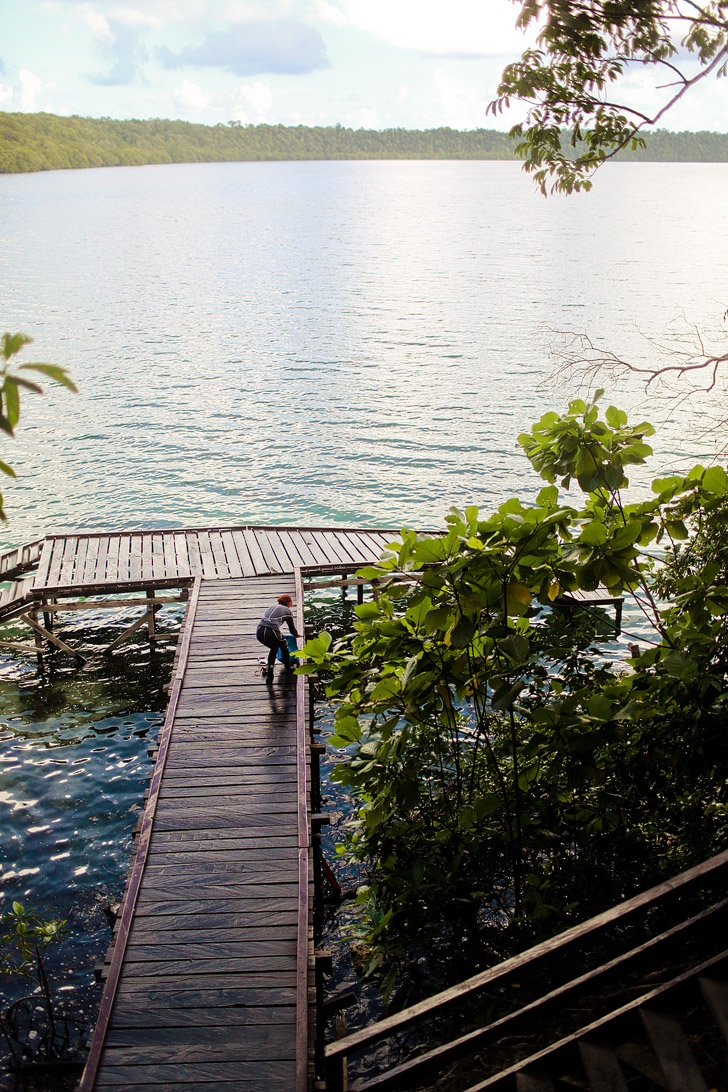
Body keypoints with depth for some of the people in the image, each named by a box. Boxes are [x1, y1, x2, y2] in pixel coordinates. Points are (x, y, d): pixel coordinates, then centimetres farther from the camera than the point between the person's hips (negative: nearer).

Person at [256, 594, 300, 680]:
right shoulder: (288, 610, 15)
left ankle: (269, 676, 25)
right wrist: (296, 634, 42)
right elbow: (292, 629, 18)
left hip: (259, 632, 5)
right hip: (271, 633, -5)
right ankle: (288, 670, 41)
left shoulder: (271, 607, 30)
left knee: (274, 648, 32)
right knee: (284, 646, 28)